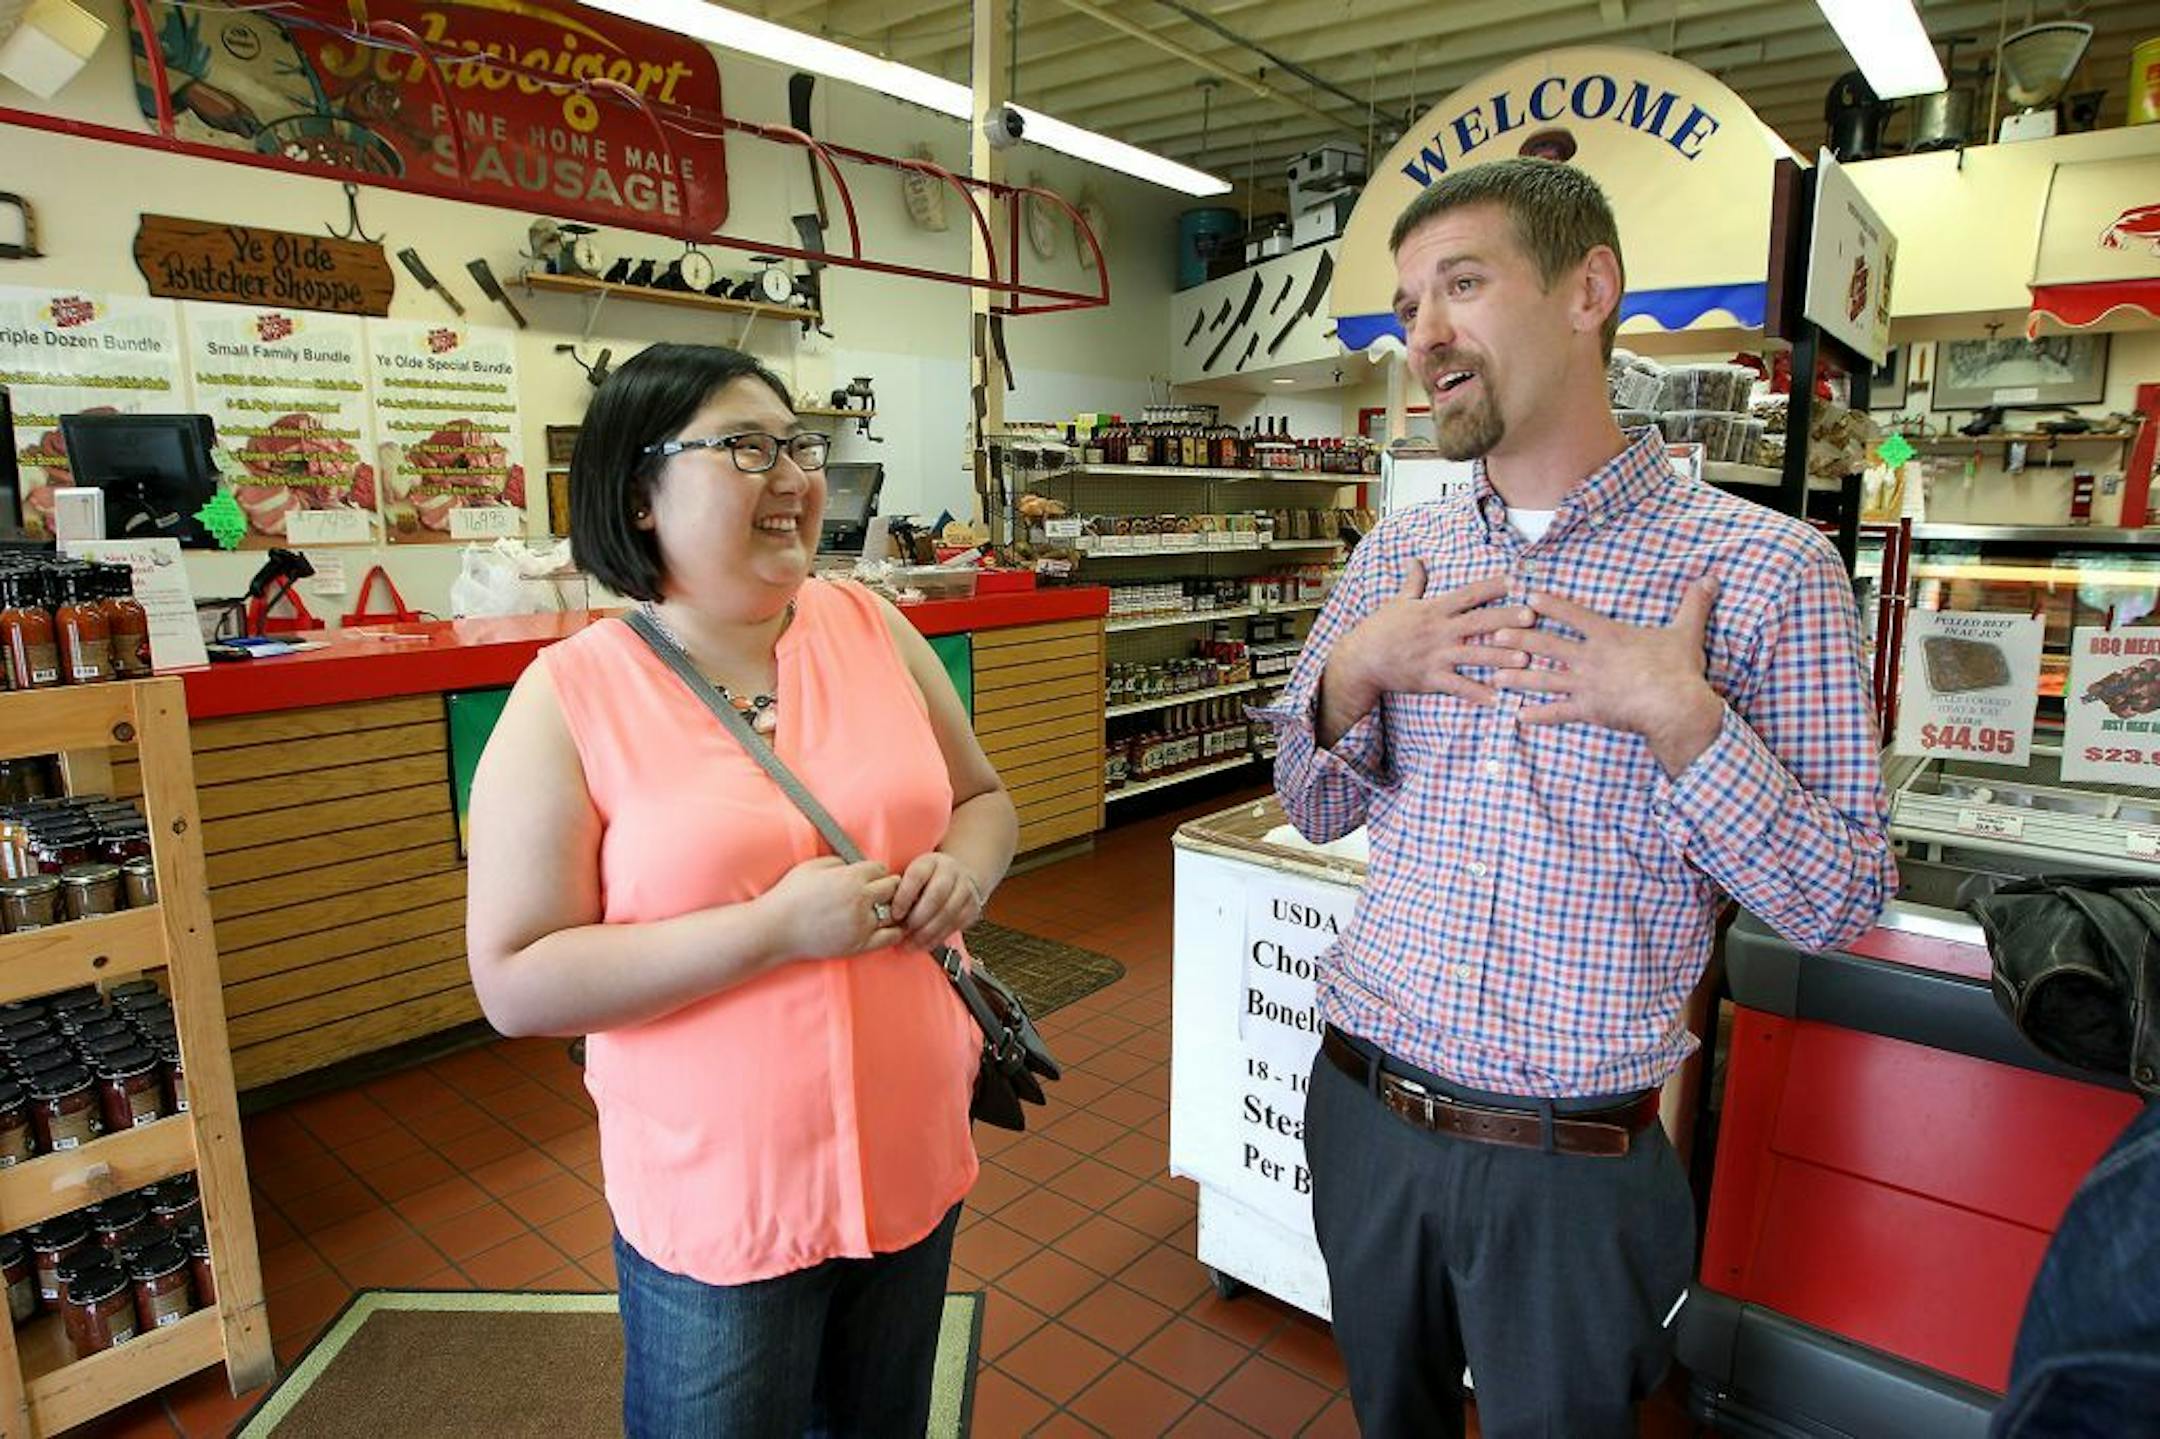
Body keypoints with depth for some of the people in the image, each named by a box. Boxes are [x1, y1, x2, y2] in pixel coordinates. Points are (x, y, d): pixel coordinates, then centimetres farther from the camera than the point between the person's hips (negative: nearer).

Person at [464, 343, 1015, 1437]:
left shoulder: (872, 629, -2)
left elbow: (981, 797, 10)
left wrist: (963, 870, -13)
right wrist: (772, 928, -24)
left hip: (916, 1155, 4)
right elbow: (517, 984, -14)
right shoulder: (570, 699, -13)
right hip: (720, 1202, -4)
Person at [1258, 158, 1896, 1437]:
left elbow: (1838, 904, -10)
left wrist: (1676, 713, -24)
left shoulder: (1769, 569, -11)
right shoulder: (1396, 553, 1)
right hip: (1364, 1111, 4)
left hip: (1573, 1166, -3)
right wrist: (1351, 677, -12)